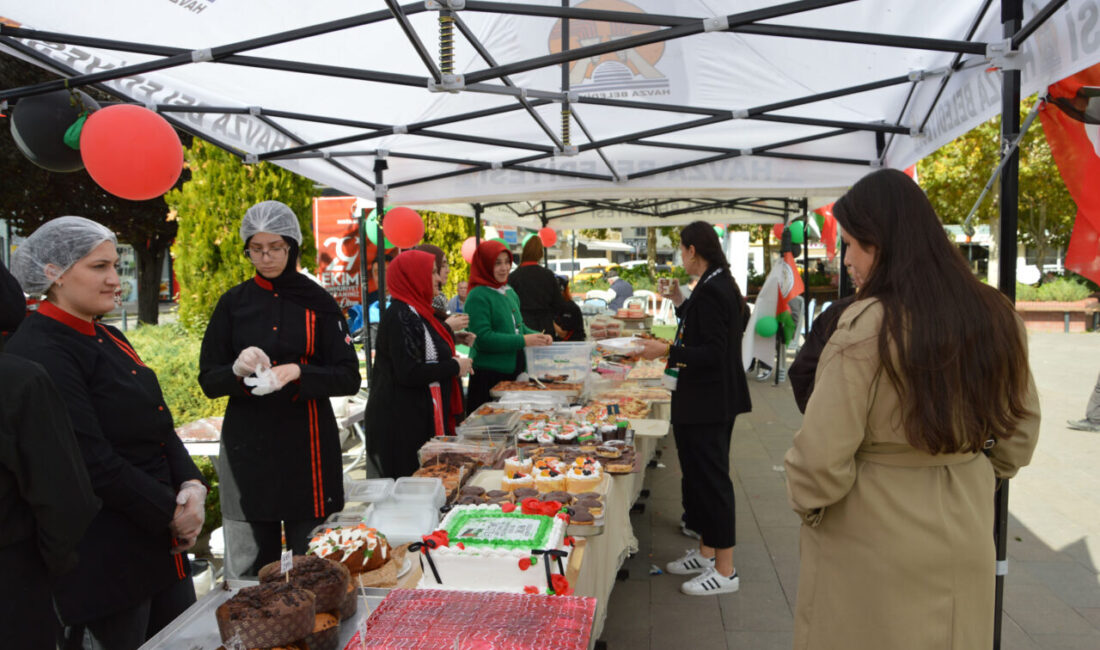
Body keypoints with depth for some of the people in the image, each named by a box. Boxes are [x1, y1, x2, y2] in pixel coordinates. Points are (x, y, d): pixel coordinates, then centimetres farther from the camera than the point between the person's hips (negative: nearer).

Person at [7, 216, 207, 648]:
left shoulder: (108, 339, 9)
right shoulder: (40, 352, -18)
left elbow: (159, 427, 10)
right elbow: (92, 461, -22)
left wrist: (192, 486, -5)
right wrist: (170, 512, -15)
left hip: (160, 540, 9)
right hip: (105, 559, -8)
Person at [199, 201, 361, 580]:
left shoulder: (317, 302, 3)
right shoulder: (233, 303, 7)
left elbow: (349, 378, -1)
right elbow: (208, 380, 7)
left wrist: (298, 372, -18)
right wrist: (238, 370, -15)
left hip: (307, 449, -1)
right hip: (247, 449, 1)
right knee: (246, 574, 4)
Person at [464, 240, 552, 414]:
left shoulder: (509, 292, 14)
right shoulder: (478, 296, -12)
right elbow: (483, 339, -20)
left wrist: (537, 336, 1)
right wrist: (522, 341, -20)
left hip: (514, 372, 8)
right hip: (489, 376, -8)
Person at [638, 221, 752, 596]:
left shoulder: (711, 291, -21)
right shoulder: (721, 285, 11)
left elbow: (712, 353, -24)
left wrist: (667, 351, -23)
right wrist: (679, 303, 21)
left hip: (707, 403, -11)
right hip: (715, 399, 11)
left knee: (710, 478, -1)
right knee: (703, 475, 19)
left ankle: (725, 571, 10)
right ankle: (706, 553, 33)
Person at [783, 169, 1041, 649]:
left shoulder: (868, 327, -24)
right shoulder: (998, 317, -4)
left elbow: (823, 455, -22)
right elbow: (1021, 429, 8)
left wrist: (806, 501, -3)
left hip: (874, 543, -5)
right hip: (967, 534, 6)